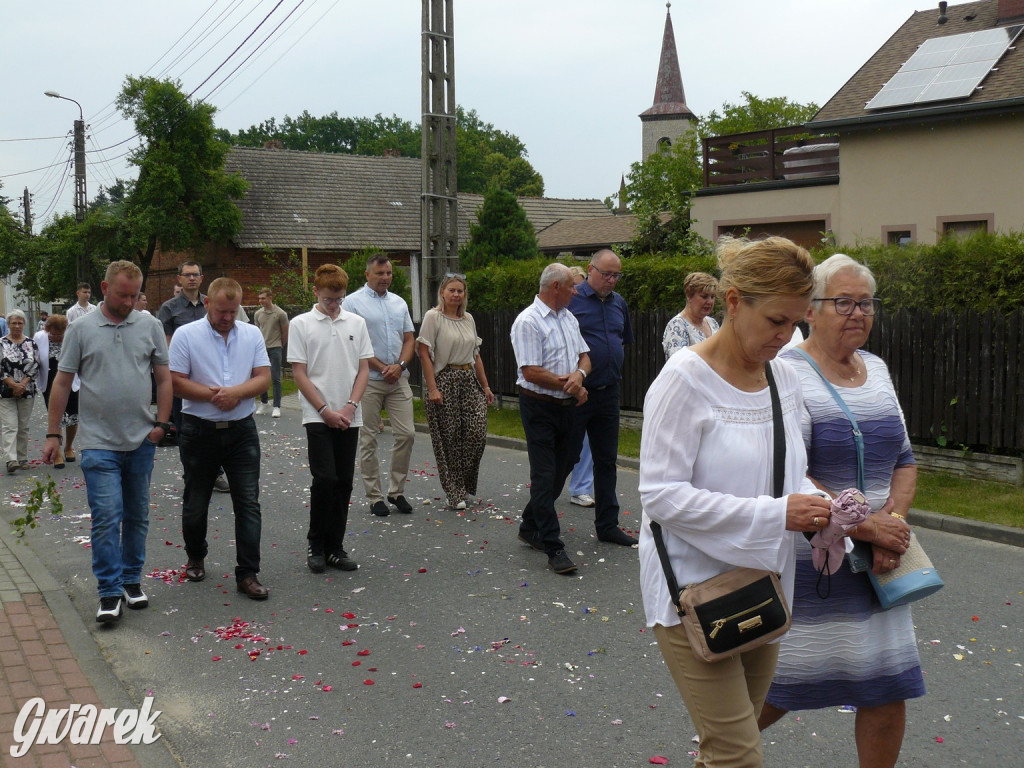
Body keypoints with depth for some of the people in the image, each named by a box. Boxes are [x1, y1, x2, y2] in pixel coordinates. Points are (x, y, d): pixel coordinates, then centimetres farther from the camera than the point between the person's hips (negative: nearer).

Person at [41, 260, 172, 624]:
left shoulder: (150, 326, 5)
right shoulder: (81, 329, 0)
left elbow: (163, 378, 9)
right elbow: (62, 383, 3)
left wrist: (161, 422, -1)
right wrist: (53, 434, 0)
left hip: (141, 441, 3)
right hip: (99, 443, -3)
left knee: (137, 516, 11)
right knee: (106, 518, -8)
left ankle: (132, 581, 25)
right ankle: (110, 594, -2)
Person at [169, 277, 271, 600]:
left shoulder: (252, 334, 5)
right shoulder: (186, 335, -4)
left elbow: (263, 378, 0)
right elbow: (175, 382, -8)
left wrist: (236, 392, -17)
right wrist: (214, 395, -17)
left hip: (242, 430, 2)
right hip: (200, 431, -1)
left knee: (248, 503, -3)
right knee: (195, 503, 13)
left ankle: (247, 574, 1)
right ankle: (195, 557, 36)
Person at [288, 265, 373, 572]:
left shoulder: (356, 323, 8)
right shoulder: (301, 324, -1)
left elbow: (363, 369, 8)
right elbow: (299, 374, -4)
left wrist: (351, 406, -6)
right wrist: (326, 410, -10)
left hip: (349, 417, 3)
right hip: (318, 417, -3)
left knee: (343, 483, 6)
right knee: (324, 479, -10)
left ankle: (335, 547, 15)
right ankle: (316, 545, 6)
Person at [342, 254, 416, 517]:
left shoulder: (399, 303, 14)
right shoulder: (353, 302, -3)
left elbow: (409, 338, 12)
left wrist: (400, 365, -6)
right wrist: (382, 368, -10)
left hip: (399, 379, 5)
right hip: (368, 380, -4)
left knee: (406, 434, 1)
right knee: (368, 439, 1)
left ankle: (397, 490, 15)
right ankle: (374, 496, 9)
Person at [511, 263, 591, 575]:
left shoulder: (569, 318, 12)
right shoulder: (528, 321, -14)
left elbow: (584, 355, 13)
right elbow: (531, 372, -19)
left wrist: (579, 374, -11)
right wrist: (570, 385, -12)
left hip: (566, 406, 8)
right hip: (540, 407, -8)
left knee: (561, 470, 15)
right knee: (544, 476, -6)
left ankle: (530, 527, 32)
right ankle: (553, 548, -4)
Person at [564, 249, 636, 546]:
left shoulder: (619, 303, 10)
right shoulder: (571, 299, -10)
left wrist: (613, 367, 13)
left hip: (608, 393, 6)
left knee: (607, 460, 11)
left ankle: (608, 525, 20)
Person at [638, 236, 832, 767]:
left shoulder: (783, 379, 5)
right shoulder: (686, 379, -17)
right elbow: (662, 495, -22)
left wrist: (813, 506, -6)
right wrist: (775, 514, -24)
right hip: (694, 589, -7)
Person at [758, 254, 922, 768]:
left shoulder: (877, 371, 10)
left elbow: (904, 460, 14)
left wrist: (895, 519, -5)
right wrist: (866, 527, -20)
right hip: (807, 560, -6)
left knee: (890, 687, 8)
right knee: (777, 686, 5)